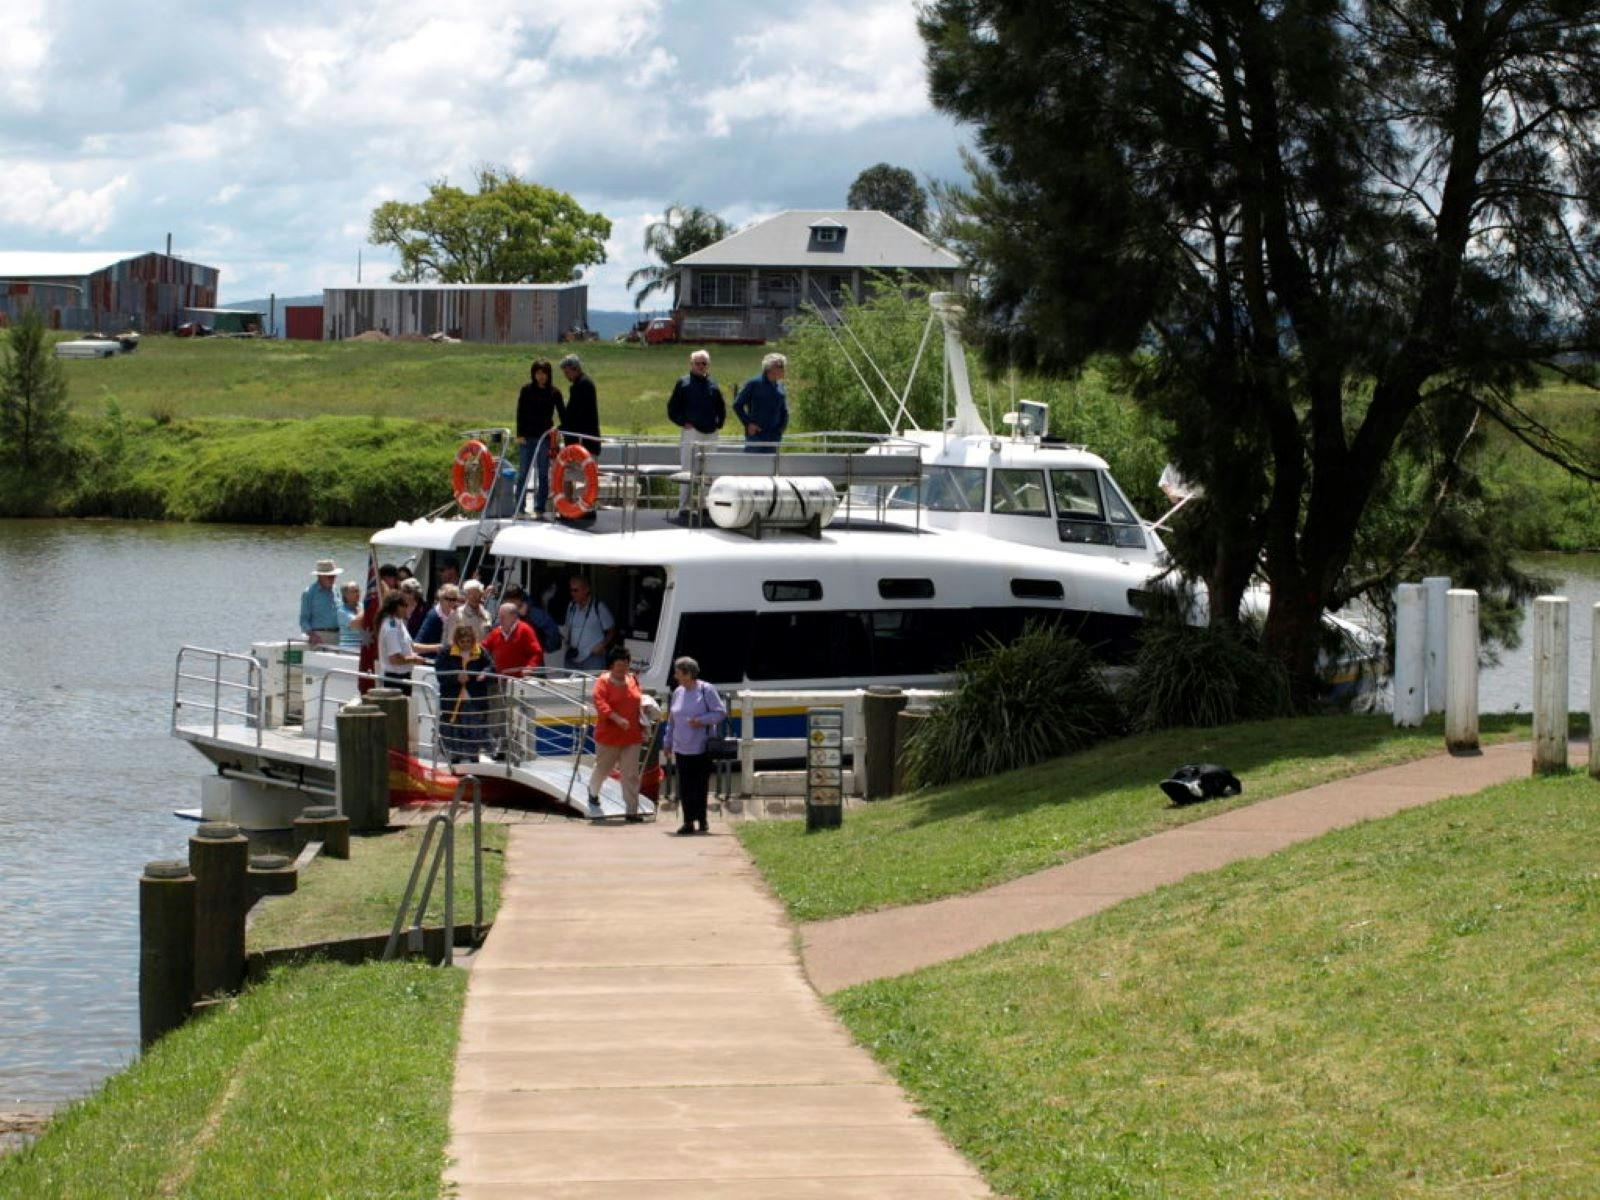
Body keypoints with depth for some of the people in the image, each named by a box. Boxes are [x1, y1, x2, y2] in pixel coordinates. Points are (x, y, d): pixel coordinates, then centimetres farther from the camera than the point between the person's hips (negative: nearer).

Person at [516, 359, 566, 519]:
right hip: (527, 438, -1)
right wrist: (520, 434, -9)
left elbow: (562, 414, 4)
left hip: (545, 437, 1)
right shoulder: (526, 390, 1)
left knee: (543, 475, 3)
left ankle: (540, 510, 8)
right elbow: (520, 413, -1)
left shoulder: (554, 393, 3)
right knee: (523, 473, 3)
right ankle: (519, 509, 9)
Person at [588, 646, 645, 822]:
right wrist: (617, 718, -31)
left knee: (631, 774, -1)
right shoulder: (604, 681, -8)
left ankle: (632, 811, -1)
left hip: (632, 736, 4)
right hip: (609, 736, -4)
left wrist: (642, 728, 14)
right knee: (603, 768, 13)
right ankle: (593, 792, 44)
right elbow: (600, 703, -21)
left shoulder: (632, 680, 9)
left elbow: (638, 702, 20)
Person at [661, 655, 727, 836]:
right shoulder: (678, 692, 12)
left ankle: (702, 822, 5)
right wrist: (667, 743, 17)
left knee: (700, 786, -3)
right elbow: (671, 721, 20)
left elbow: (721, 713, -6)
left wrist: (701, 720, -17)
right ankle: (688, 822, 6)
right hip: (681, 748, 5)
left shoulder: (706, 690, -5)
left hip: (702, 748, -5)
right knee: (684, 787, 2)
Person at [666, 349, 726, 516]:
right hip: (691, 433, -4)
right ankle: (684, 507, -4)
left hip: (711, 434, 4)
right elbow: (672, 409, 3)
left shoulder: (713, 385, 13)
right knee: (688, 471, -6)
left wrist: (719, 424, 10)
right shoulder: (683, 383, 2)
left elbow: (721, 409, 25)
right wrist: (683, 422, -8)